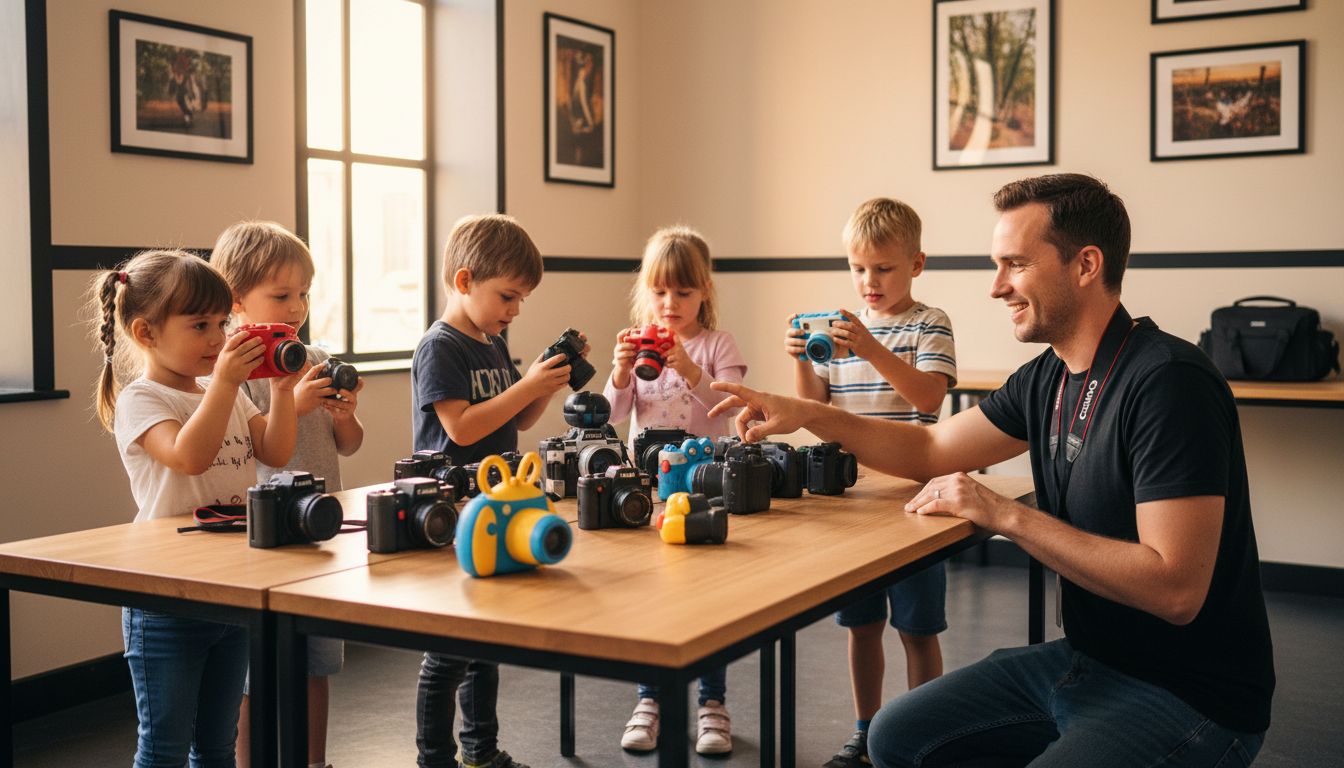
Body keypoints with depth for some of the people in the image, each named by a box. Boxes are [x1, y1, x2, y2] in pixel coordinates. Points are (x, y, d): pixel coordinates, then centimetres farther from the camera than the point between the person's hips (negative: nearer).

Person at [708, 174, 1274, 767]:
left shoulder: (1166, 383, -24)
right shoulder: (1049, 378, 3)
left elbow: (1176, 589, -29)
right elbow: (931, 450, 14)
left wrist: (1005, 515, -24)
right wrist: (808, 414, 1)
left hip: (1190, 696, -8)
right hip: (1086, 658, 8)